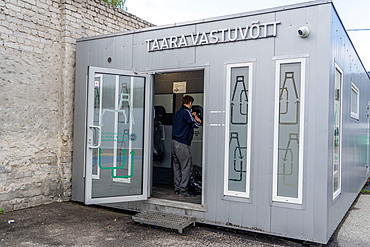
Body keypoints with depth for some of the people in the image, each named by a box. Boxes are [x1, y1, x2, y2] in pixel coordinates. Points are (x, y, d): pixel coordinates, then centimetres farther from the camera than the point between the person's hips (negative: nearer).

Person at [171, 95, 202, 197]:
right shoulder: (186, 112, -11)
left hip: (174, 142, 9)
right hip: (182, 144, -9)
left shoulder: (178, 112, 15)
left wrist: (192, 116, 26)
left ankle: (177, 189, 17)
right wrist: (195, 116, 8)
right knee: (187, 167, -3)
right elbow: (196, 124, -10)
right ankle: (182, 190, -2)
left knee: (177, 167, 12)